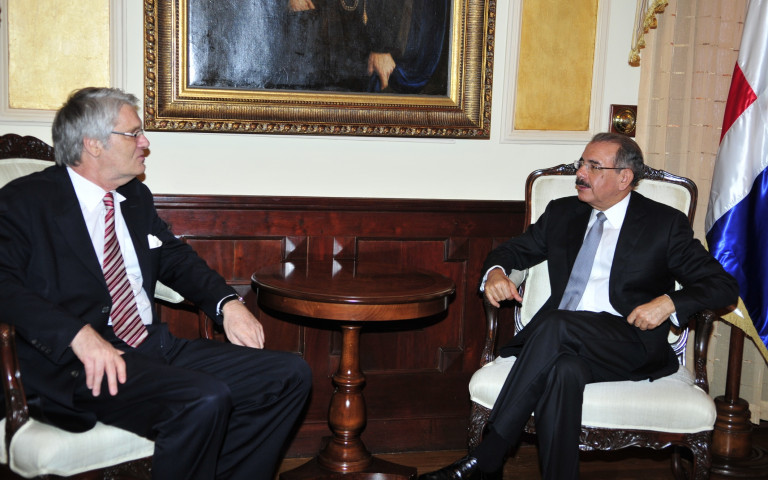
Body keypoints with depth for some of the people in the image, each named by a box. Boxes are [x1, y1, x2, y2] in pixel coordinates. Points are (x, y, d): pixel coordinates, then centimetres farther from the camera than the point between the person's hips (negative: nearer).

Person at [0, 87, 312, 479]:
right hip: (76, 364, -7)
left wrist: (227, 303, 6)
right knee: (204, 400, -34)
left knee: (290, 374, -7)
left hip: (154, 346, 8)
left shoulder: (137, 197, 21)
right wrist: (78, 334, -28)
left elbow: (176, 259, 26)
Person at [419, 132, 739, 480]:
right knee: (564, 371, -36)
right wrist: (496, 271, 2)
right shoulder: (562, 213, 20)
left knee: (555, 325, -34)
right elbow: (511, 250, 27)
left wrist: (669, 302, -15)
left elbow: (724, 285, 4)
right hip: (561, 340, 3)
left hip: (628, 344, -3)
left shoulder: (665, 224, 7)